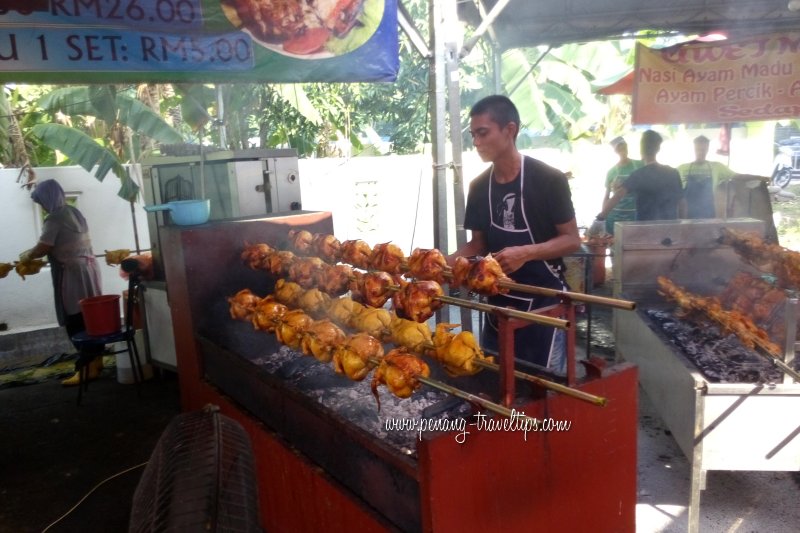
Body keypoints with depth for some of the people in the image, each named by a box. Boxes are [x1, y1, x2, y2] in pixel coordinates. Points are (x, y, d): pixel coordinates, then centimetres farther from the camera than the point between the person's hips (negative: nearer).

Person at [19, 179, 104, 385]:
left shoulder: (54, 218, -13)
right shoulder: (74, 212, 14)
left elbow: (43, 247, -14)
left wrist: (27, 256, 5)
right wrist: (35, 254, 22)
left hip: (72, 273, -9)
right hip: (88, 268, 9)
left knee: (75, 322, -5)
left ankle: (89, 368, -4)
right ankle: (97, 361, 18)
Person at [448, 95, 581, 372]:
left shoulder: (549, 179, -13)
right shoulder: (479, 186, 3)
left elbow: (571, 240, -12)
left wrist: (526, 252, -27)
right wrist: (445, 261, -7)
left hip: (543, 298, -5)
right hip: (499, 299, 5)